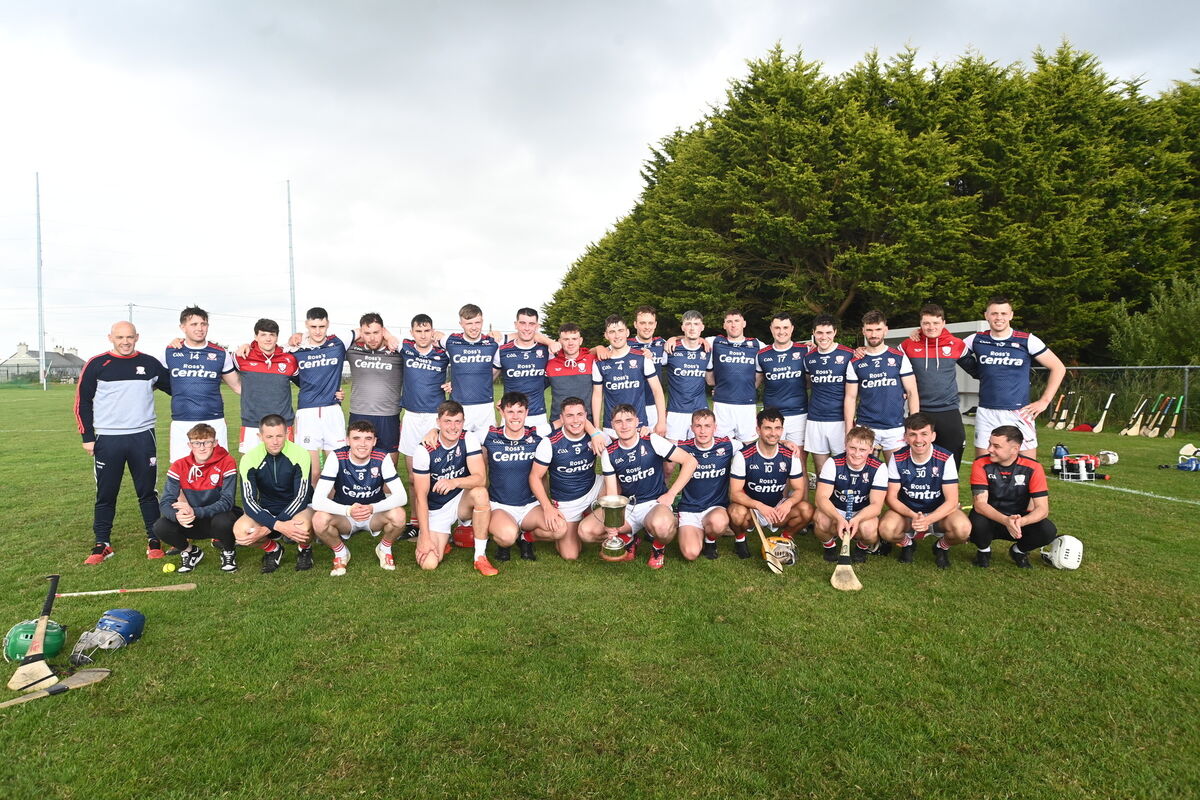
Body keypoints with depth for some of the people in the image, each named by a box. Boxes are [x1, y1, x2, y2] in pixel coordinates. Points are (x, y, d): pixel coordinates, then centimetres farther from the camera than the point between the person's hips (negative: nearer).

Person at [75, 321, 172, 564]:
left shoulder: (150, 364, 5)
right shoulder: (97, 364, 1)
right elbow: (82, 401, 4)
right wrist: (88, 437, 1)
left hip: (143, 437, 1)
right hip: (107, 440, -1)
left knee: (147, 491, 6)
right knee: (106, 494, 7)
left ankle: (154, 540, 15)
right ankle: (102, 544, 18)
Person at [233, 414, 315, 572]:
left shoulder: (300, 454, -19)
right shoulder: (250, 459, -14)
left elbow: (301, 496, -20)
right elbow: (248, 500, -18)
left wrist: (265, 529, -27)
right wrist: (278, 526, -36)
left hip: (298, 507, -2)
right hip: (266, 510, 2)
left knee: (303, 528, -37)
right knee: (240, 530, -28)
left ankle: (304, 549, 2)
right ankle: (273, 550, 5)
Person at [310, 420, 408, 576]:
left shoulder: (382, 458, -17)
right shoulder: (337, 458, -19)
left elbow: (401, 496, -22)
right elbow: (317, 500, -25)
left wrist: (372, 508, -40)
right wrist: (348, 510, -41)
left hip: (375, 516, 0)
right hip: (344, 516, 0)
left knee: (398, 515, -31)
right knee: (319, 520, -31)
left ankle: (385, 548, 2)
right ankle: (340, 552, 1)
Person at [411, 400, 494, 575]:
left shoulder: (469, 439, -13)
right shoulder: (425, 450, -17)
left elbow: (481, 478, -24)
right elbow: (421, 496, -15)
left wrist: (454, 482, -44)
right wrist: (425, 537, -19)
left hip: (461, 502, 1)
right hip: (435, 511, -1)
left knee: (480, 493, -34)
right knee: (428, 563, -20)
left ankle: (481, 557, -20)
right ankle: (444, 539, 16)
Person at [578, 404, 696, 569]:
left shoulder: (652, 441, -9)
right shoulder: (609, 453, 0)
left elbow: (690, 461, -10)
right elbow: (611, 492, -1)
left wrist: (671, 494, -13)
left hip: (655, 503, -3)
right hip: (626, 507, 4)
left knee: (661, 525, -40)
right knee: (585, 530, -17)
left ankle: (659, 547, -1)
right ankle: (628, 540, 11)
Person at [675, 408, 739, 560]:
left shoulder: (727, 446, -6)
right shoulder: (683, 448, -5)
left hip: (717, 508, 0)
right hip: (689, 510, 0)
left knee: (718, 522, -38)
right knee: (690, 553, -23)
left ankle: (710, 539, 1)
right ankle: (700, 533, 14)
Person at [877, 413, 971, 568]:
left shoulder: (946, 458, -15)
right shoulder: (898, 458, -12)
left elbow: (951, 501, -17)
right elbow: (891, 497, -9)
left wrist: (927, 520, -34)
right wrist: (912, 515, -29)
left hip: (938, 513, 0)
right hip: (906, 511, 0)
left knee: (962, 528, -32)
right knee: (886, 529, -31)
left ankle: (942, 547, 5)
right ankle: (907, 544, 7)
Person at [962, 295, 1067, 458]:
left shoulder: (1027, 341, -2)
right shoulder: (977, 340, 4)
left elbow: (1058, 368, 5)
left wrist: (1044, 401, 0)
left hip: (1019, 414, -1)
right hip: (986, 414, 2)